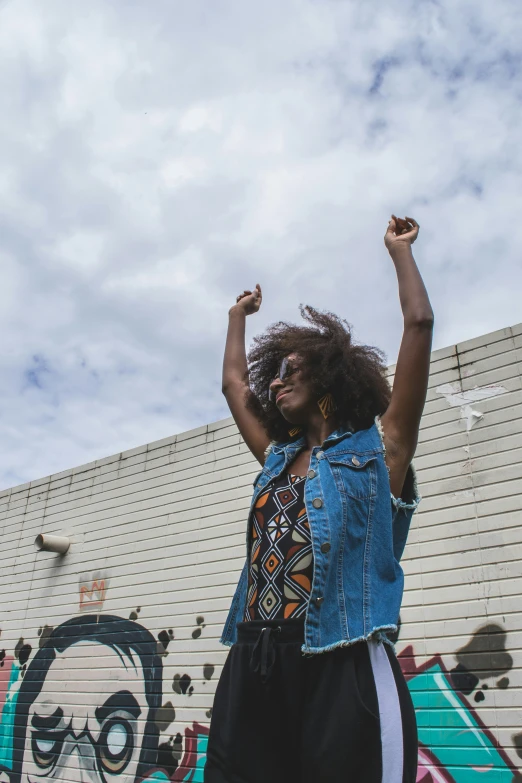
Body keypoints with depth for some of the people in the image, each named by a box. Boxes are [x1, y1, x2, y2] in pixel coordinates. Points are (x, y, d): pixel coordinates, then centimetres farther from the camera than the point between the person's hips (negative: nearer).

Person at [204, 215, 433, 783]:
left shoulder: (377, 450, 5)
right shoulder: (279, 458, 20)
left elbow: (419, 324, 2)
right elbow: (234, 384, 33)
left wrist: (399, 249, 14)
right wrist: (239, 315, 45)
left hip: (343, 668, -5)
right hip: (253, 667, 6)